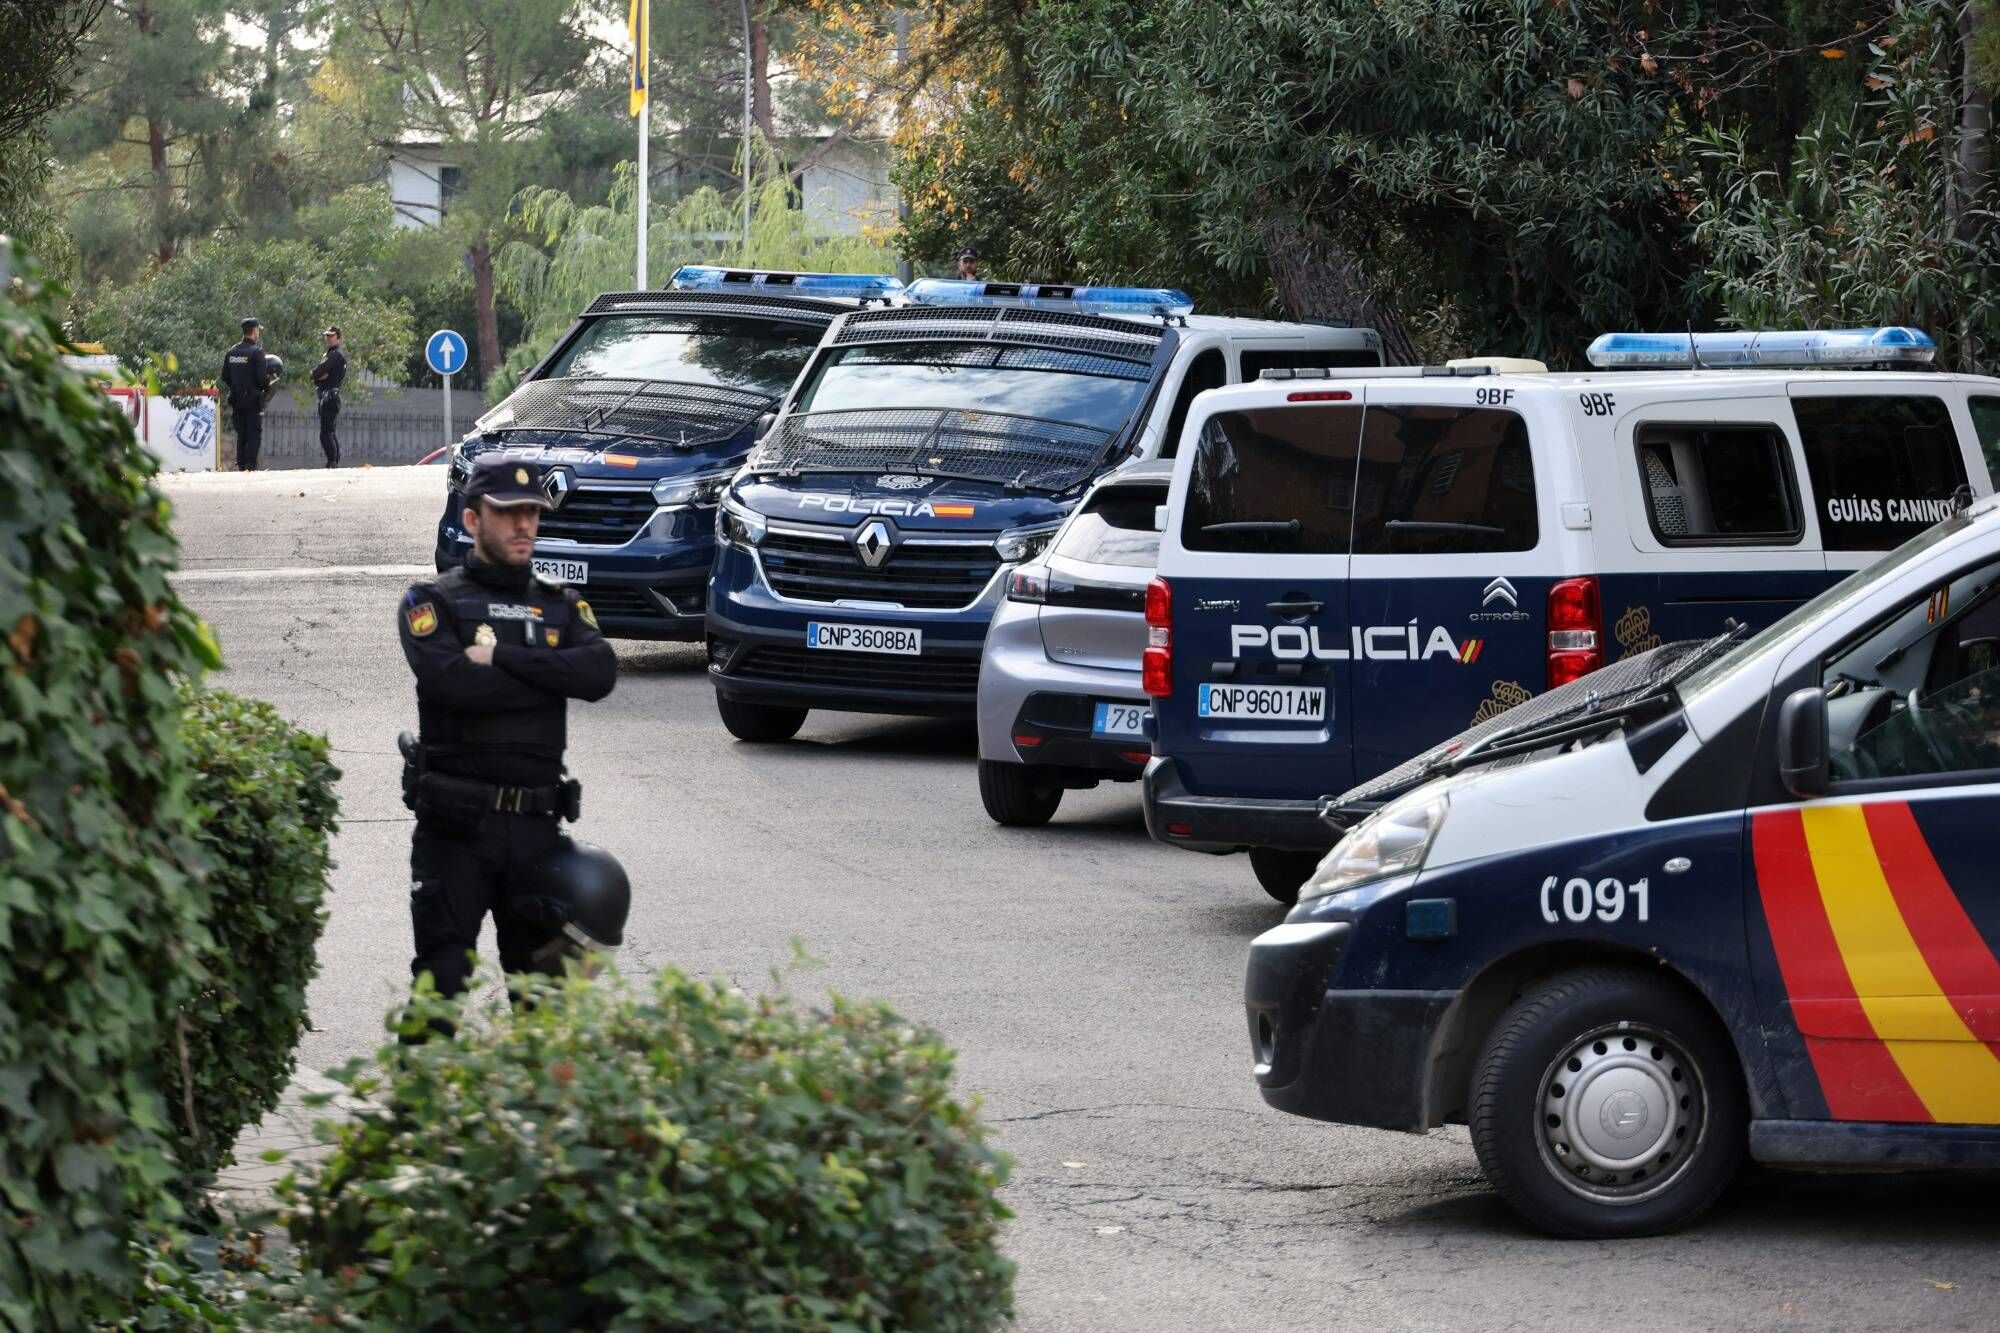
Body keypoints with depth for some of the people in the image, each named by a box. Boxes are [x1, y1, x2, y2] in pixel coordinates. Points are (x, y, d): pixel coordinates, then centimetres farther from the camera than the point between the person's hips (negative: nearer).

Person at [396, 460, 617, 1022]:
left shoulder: (561, 606, 14)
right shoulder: (431, 603, 2)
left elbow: (601, 673, -6)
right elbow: (453, 682, -17)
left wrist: (502, 656, -13)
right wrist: (550, 677, -8)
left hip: (536, 824, 4)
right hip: (454, 827, -4)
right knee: (441, 981, -6)